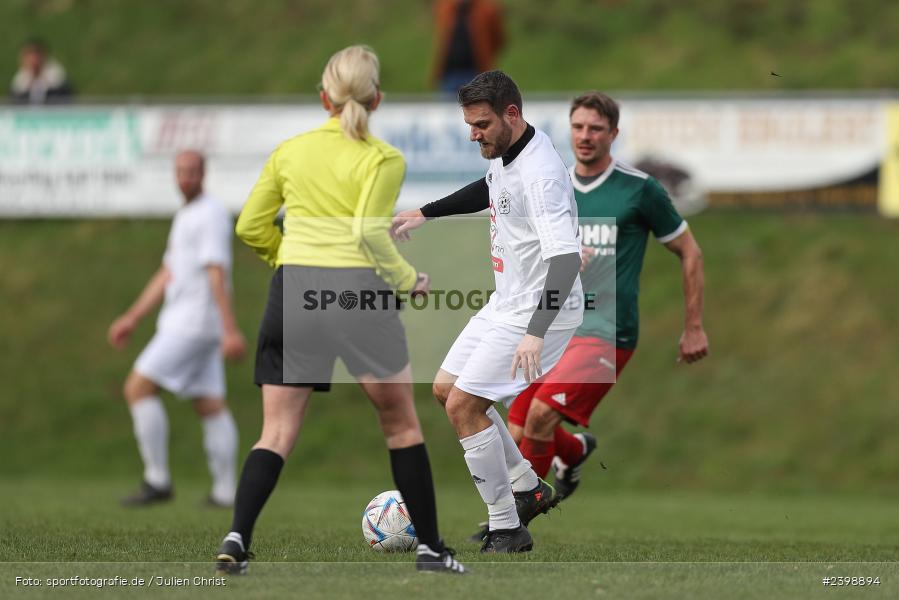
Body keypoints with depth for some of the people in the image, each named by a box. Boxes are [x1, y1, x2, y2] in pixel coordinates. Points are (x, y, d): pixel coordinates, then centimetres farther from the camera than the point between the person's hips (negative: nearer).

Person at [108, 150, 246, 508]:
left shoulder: (211, 216, -11)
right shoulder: (186, 217, 20)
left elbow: (218, 274, -21)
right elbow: (166, 276, 24)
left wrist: (230, 329, -28)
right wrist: (132, 319, 22)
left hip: (194, 324, -10)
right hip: (184, 322, 10)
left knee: (138, 389, -11)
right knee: (210, 408, 6)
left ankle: (157, 481, -11)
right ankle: (225, 492, 5)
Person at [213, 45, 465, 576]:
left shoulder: (290, 151, 10)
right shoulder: (384, 160, -2)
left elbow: (251, 227, 12)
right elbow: (370, 231, -15)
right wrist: (408, 279, -2)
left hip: (293, 293, 3)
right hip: (358, 292, -3)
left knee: (277, 433, 5)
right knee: (402, 424, 14)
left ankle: (237, 539, -14)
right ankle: (430, 547, 19)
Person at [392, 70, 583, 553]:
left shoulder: (540, 173, -28)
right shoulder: (505, 153, 3)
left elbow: (565, 256, -37)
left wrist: (536, 333, -46)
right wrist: (425, 214, 33)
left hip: (539, 313, -10)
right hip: (505, 305, 10)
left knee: (463, 406, -12)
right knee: (446, 390, 17)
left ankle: (508, 531, -2)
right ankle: (527, 489, 26)